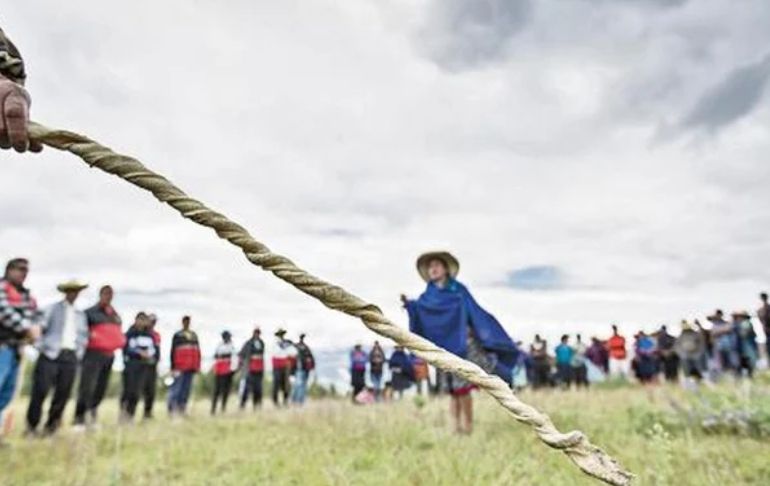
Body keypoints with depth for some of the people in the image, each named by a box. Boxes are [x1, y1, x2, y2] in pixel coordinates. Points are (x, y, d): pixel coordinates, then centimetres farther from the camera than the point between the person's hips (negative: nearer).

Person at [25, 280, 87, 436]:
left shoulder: (80, 314, 19)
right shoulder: (53, 308, 8)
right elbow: (41, 327, 2)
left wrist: (79, 353, 9)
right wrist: (42, 346, -6)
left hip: (70, 357, 3)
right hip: (51, 354, -3)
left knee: (63, 393, 0)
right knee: (40, 390, -6)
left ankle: (51, 425, 12)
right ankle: (31, 425, 9)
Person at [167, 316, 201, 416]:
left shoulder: (194, 335, 16)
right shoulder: (177, 335, 1)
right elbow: (173, 352, -2)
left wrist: (198, 365, 13)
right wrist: (173, 367, -7)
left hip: (191, 367, 5)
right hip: (180, 367, -5)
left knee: (187, 388, 6)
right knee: (177, 388, -7)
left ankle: (182, 408, 11)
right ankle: (172, 409, -2)